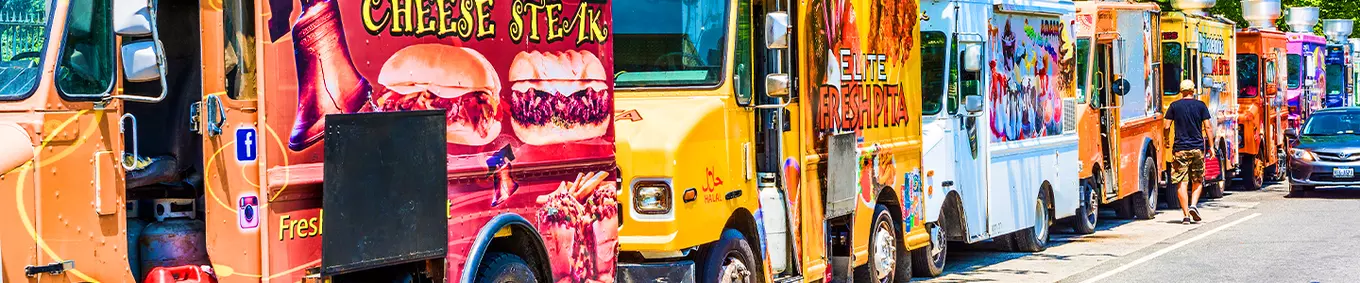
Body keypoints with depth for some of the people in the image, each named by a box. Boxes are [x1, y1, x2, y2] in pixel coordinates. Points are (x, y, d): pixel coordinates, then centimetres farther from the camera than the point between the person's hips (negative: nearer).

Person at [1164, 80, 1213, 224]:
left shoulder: (1174, 106, 2)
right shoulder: (1200, 105, 2)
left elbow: (1167, 126, -1)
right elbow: (1207, 126, 0)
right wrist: (1211, 146, 5)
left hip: (1180, 148, -1)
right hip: (1197, 147, 1)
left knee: (1182, 183, 0)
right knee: (1198, 181, 15)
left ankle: (1186, 215, -5)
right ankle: (1193, 205, -6)